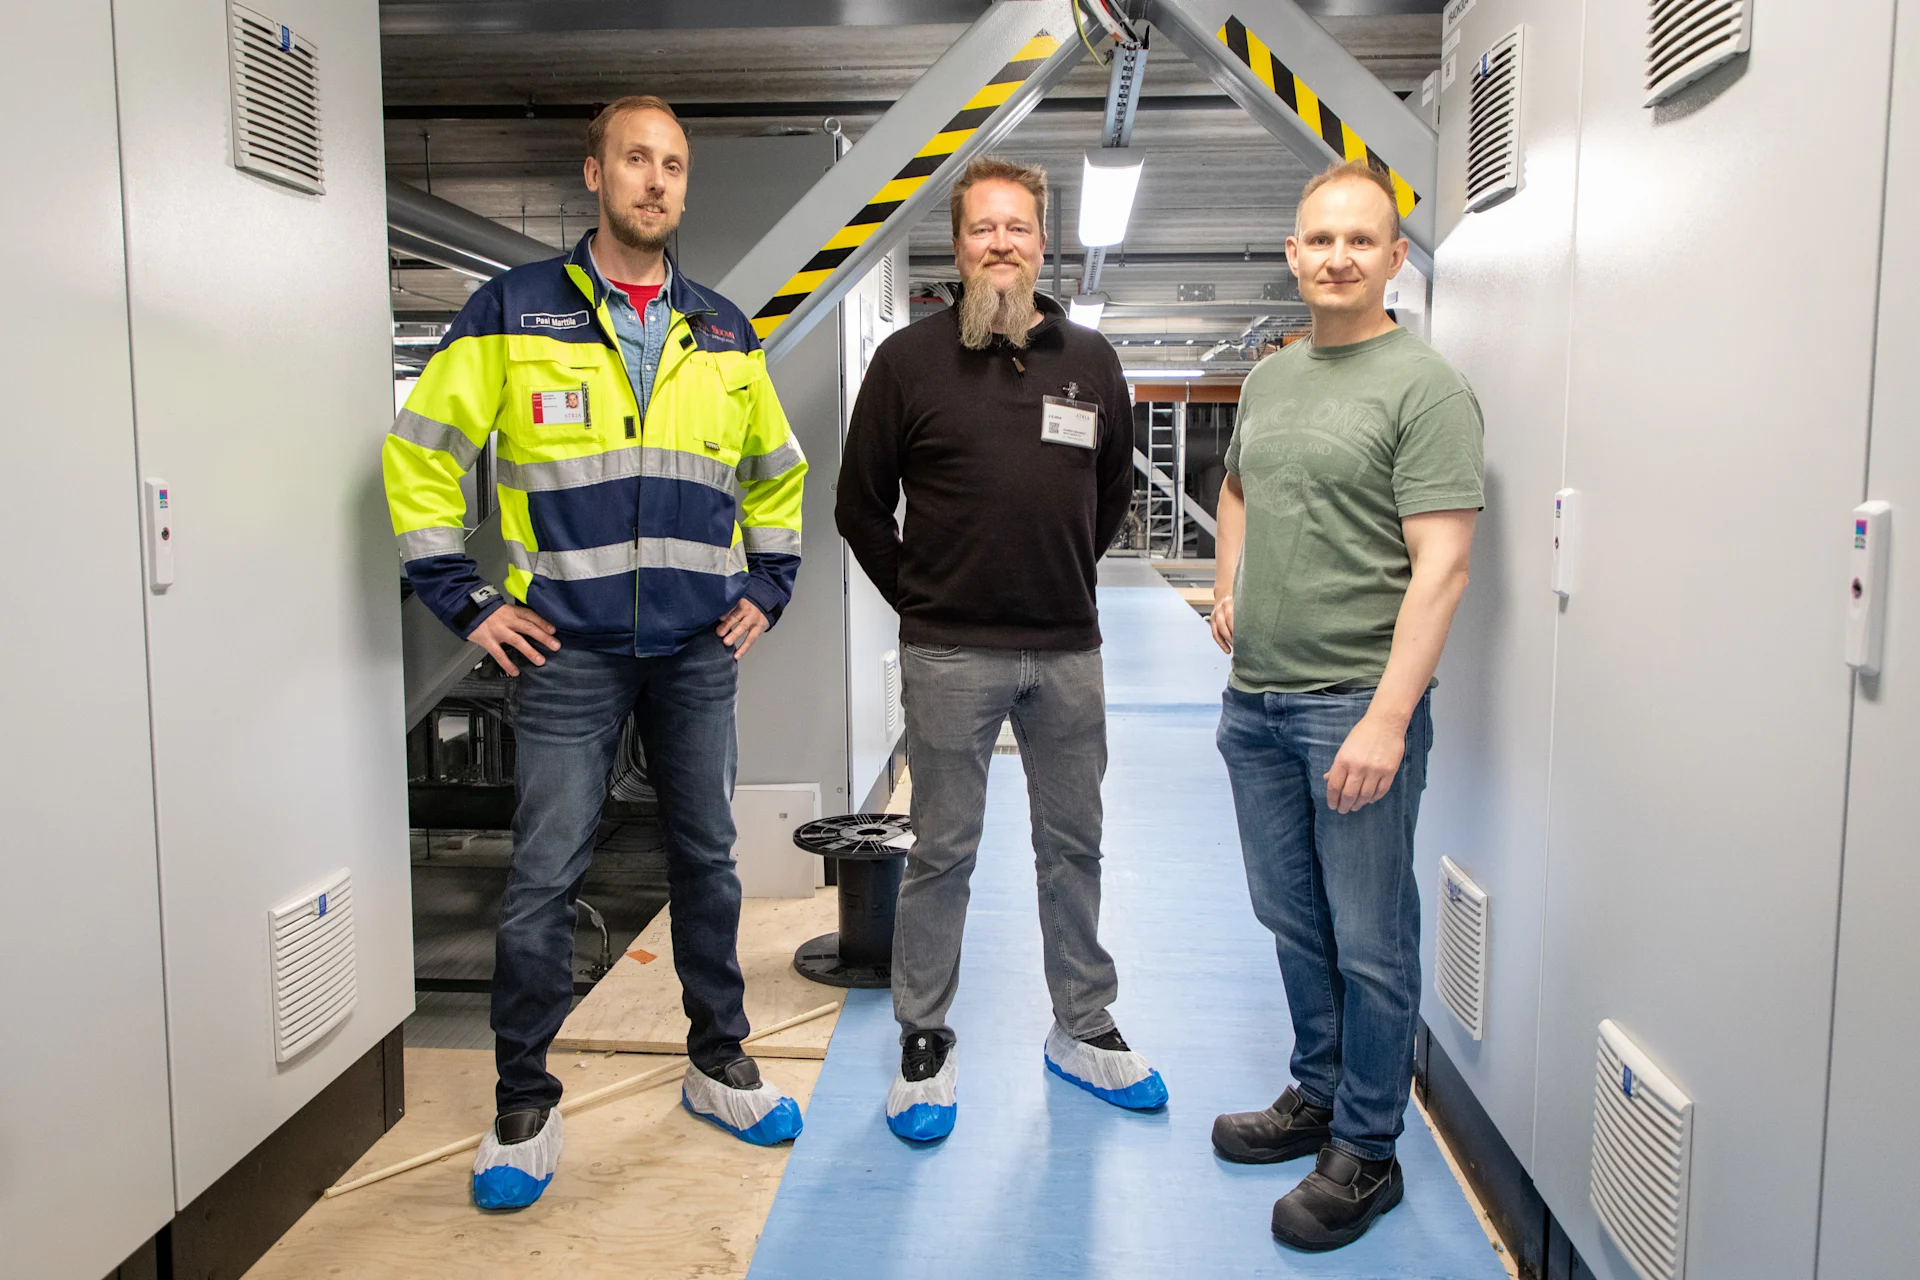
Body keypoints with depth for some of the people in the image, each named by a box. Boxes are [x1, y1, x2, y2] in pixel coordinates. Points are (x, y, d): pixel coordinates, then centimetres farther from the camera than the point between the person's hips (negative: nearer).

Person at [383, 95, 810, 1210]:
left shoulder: (725, 333, 11)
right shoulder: (516, 313, 0)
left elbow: (778, 472, 23)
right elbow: (421, 455, 1)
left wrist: (768, 590, 14)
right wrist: (468, 602, -4)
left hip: (699, 651, 4)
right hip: (568, 650, -3)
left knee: (708, 860, 11)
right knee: (545, 879, 0)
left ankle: (719, 1061, 28)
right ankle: (525, 1106, 15)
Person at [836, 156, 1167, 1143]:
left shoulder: (1091, 360, 8)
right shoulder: (910, 359, -1)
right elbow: (860, 506, 3)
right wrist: (922, 600, 4)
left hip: (1069, 651, 3)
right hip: (951, 655, -3)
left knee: (1073, 844, 13)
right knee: (942, 852, 5)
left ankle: (1083, 1030, 29)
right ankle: (923, 1045, 21)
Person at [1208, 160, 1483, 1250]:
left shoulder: (1424, 387, -10)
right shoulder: (1270, 377, 13)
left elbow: (1441, 565, -17)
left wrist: (1386, 719, -23)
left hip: (1356, 704, -7)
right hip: (1256, 700, 7)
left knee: (1369, 942, 4)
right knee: (1295, 919, 18)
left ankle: (1366, 1151, 20)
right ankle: (1317, 1094, 36)